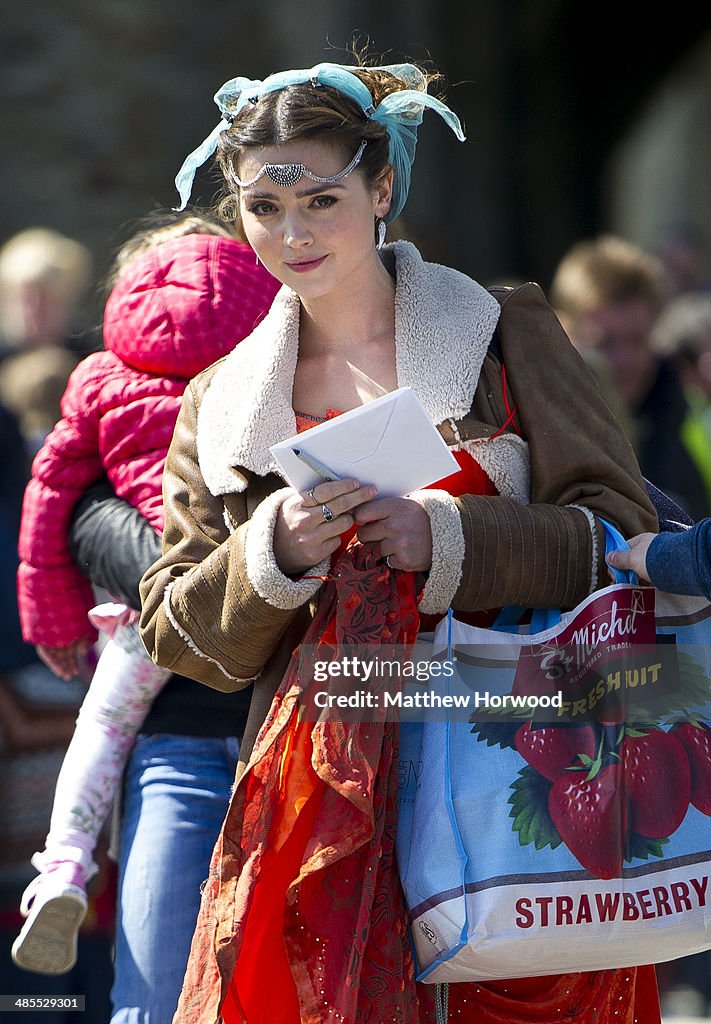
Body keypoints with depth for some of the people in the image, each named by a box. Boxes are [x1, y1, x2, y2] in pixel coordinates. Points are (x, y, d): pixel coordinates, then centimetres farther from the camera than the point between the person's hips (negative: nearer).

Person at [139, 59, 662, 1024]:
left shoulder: (506, 335, 7)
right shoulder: (220, 406, 15)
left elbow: (626, 534, 1)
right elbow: (178, 637, 12)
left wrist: (448, 537, -12)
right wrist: (274, 553, -7)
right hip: (321, 800, 2)